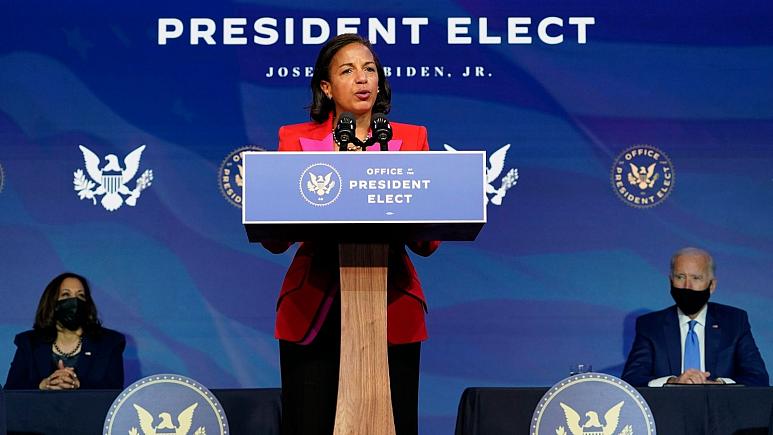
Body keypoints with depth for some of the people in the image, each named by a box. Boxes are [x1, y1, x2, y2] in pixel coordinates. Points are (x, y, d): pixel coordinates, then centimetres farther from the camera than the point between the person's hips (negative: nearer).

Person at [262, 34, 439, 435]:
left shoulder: (410, 140, 8)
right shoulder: (297, 140, 7)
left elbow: (427, 243, 2)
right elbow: (273, 240, 2)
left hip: (392, 310, 0)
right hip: (313, 312, 0)